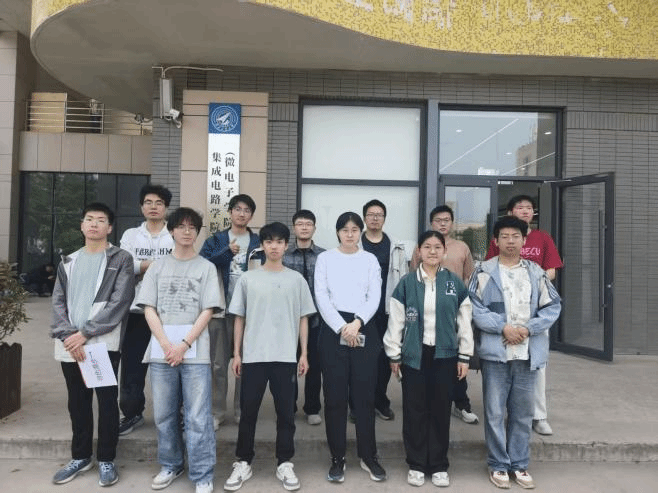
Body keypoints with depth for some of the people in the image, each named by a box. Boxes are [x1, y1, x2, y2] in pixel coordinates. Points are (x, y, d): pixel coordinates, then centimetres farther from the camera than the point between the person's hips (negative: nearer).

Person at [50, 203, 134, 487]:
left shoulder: (121, 259, 0)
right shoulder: (68, 262, 16)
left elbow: (119, 302, -9)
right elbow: (58, 302, 7)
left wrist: (85, 333, -14)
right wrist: (68, 336, -9)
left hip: (104, 343, -4)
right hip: (70, 346, 4)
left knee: (106, 401, 2)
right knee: (77, 403, 14)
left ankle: (106, 460, 16)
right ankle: (80, 457, 29)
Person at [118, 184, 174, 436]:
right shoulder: (130, 235, 9)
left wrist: (141, 266, -13)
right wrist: (158, 265, -12)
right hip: (137, 310, 2)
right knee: (132, 364, 8)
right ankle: (133, 413, 24)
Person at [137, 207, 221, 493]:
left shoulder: (206, 268, 5)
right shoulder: (157, 267, 11)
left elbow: (207, 312, -1)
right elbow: (149, 309, 4)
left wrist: (183, 345, -11)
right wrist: (166, 345, -8)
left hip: (195, 350, -2)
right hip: (161, 349, 3)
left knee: (197, 417, -2)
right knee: (164, 414, 11)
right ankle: (170, 465, 29)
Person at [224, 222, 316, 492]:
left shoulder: (296, 279, 4)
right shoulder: (248, 278, 4)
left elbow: (303, 319, 6)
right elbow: (239, 318, 7)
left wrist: (304, 354, 2)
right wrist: (236, 353, 4)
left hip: (286, 357, 0)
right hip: (253, 356, 0)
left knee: (286, 412, 7)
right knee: (248, 411, 8)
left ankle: (284, 464, 21)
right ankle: (243, 462, 23)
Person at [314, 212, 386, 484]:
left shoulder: (370, 259, 10)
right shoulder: (325, 258, 6)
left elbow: (375, 296, 0)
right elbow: (321, 297, -3)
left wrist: (357, 322, -15)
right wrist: (342, 327, -13)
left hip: (364, 330, 1)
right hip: (333, 329, -1)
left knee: (365, 395, 4)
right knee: (335, 396, 3)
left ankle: (368, 456, 18)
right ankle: (338, 458, 16)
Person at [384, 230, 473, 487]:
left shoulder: (455, 283, 2)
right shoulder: (406, 283, -2)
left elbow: (464, 321, 5)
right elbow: (396, 320, 1)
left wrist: (465, 356, 4)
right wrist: (393, 355, 1)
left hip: (445, 355, 1)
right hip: (413, 355, 0)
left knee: (441, 411, 8)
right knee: (414, 410, 6)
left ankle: (439, 465, 24)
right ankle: (416, 464, 21)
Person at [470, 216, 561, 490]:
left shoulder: (537, 273, 8)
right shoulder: (484, 272, -2)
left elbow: (552, 306, 6)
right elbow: (474, 308, -8)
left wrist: (528, 328, -9)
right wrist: (503, 327, -15)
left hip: (528, 352, 3)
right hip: (496, 351, -3)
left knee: (522, 412, 13)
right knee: (495, 412, 4)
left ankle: (519, 464, 27)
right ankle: (498, 465, 19)